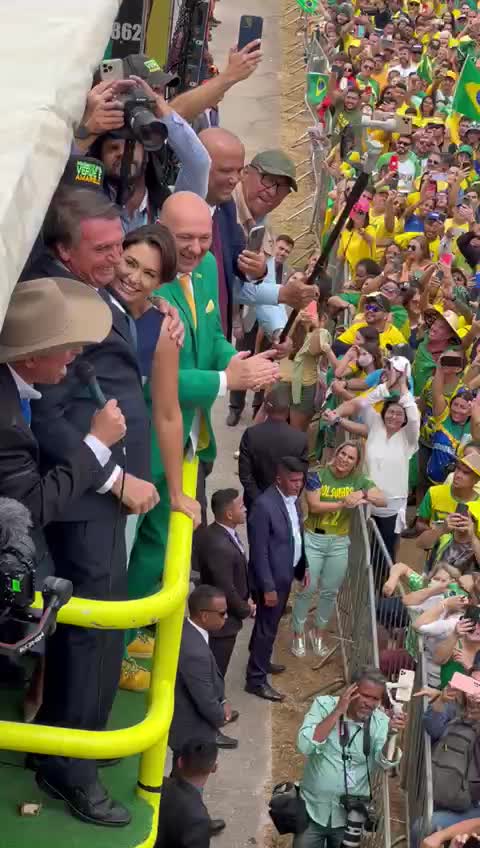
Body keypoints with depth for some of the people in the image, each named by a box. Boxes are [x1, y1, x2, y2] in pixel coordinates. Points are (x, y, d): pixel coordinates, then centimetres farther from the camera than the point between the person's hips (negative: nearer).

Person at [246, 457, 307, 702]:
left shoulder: (292, 498, 1)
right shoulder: (264, 505, -26)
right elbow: (259, 551, -23)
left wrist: (303, 566, 13)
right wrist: (268, 587, -21)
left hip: (286, 573, 8)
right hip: (271, 577, -8)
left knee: (269, 624, 24)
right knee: (267, 628, 2)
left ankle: (259, 661, 42)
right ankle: (256, 680, 13)